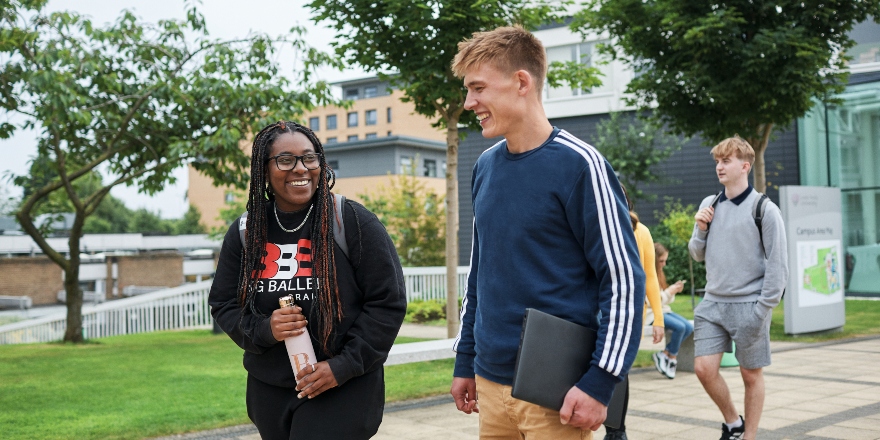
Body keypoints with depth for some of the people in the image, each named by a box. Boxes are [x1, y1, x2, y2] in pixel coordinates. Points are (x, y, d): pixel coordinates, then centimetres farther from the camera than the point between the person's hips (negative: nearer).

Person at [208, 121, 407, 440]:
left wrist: (344, 366, -14)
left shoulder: (354, 222, -9)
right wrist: (263, 330, -11)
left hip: (342, 392, -4)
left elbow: (388, 302, -7)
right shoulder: (245, 232, 3)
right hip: (268, 392, 4)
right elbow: (223, 304, 9)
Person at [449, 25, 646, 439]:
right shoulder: (485, 166, 7)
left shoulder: (578, 164, -12)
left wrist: (600, 382, -16)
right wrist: (465, 361, 16)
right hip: (491, 381, 6)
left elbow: (623, 280, -12)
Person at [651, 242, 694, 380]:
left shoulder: (658, 273, 17)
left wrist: (674, 290, 0)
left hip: (663, 310, 9)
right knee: (679, 327, -25)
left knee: (689, 327, -11)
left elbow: (666, 300, 18)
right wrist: (669, 292, -12)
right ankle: (672, 357, -4)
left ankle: (664, 354, -2)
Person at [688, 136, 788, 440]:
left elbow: (778, 265, -9)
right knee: (704, 368, -2)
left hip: (749, 305, -4)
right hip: (712, 303, 5)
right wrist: (701, 230, -4)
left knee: (751, 374, 5)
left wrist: (763, 309, -13)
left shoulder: (764, 209, -8)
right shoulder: (708, 205, 8)